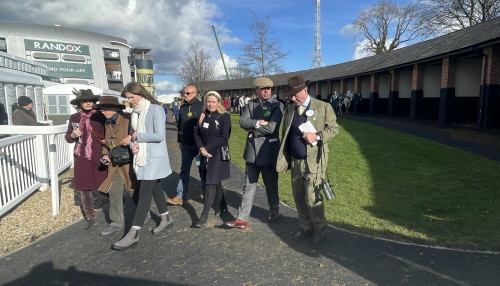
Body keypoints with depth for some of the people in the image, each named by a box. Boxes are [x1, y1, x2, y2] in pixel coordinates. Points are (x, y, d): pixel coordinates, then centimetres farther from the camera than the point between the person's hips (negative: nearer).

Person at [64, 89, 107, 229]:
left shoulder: (101, 116, -5)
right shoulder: (74, 117, 6)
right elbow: (67, 138, 13)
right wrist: (73, 135, -8)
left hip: (100, 157, -4)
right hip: (81, 158, 4)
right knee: (83, 188, 10)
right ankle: (91, 218, 26)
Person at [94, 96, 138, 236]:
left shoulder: (129, 119, -12)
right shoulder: (107, 123, 11)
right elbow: (106, 143, 21)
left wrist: (131, 137, -29)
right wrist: (105, 154, 3)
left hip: (130, 163, -6)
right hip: (114, 165, 7)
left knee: (136, 192, 6)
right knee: (114, 194, 10)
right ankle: (117, 223, 25)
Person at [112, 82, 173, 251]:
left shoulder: (155, 109, -13)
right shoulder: (134, 112, 10)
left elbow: (159, 136, -20)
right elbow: (133, 133, 16)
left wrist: (138, 136, -11)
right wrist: (132, 144, -6)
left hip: (154, 157, -8)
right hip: (141, 157, 8)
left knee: (145, 193, -8)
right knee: (155, 188, 17)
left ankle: (134, 233, -4)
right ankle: (166, 219, 33)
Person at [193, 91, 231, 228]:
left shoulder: (224, 116, -8)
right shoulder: (203, 116, 8)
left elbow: (224, 138, -14)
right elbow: (197, 134, 6)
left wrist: (208, 148, -14)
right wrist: (201, 148, -10)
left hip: (218, 154, -5)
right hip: (205, 154, 5)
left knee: (210, 183, -8)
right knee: (215, 182, 15)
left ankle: (204, 216, -6)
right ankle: (221, 206, 34)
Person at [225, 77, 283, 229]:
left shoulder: (277, 105, -8)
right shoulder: (251, 104, 7)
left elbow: (271, 128, -21)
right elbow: (242, 122, -7)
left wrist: (252, 128, -10)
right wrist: (258, 123, -21)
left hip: (268, 151, -4)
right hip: (252, 151, 4)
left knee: (271, 185, 14)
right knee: (249, 186, 8)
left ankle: (274, 211, 37)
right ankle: (242, 219, 14)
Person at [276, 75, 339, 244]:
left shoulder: (323, 107, -4)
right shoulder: (289, 110, 10)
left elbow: (334, 128, -2)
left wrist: (317, 136, -20)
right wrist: (284, 160, 7)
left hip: (313, 161, -5)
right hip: (295, 161, 5)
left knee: (312, 197, -4)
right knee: (299, 197, 12)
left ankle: (319, 227, 20)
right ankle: (306, 227, 30)